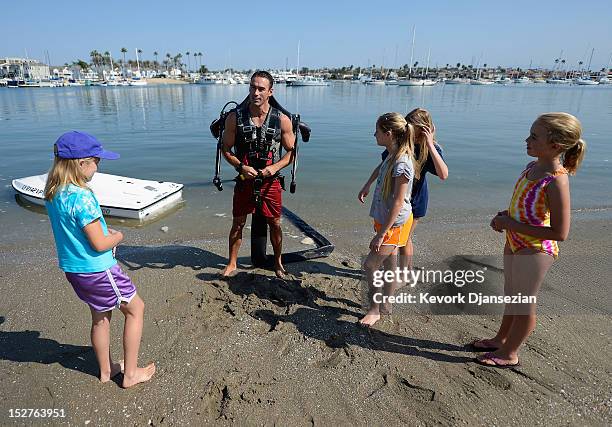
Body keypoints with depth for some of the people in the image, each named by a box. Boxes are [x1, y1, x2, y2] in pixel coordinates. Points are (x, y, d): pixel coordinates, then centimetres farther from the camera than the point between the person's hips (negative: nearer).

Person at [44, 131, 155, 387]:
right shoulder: (81, 196, -27)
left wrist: (104, 231, 6)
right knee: (136, 308, 10)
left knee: (100, 317, 23)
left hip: (72, 268, 9)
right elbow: (100, 244, -25)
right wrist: (118, 236, -5)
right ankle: (130, 373, 19)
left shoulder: (53, 193, 1)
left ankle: (106, 370, 40)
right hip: (97, 270, -8)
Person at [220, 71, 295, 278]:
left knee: (275, 224, 11)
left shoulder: (282, 120, -7)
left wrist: (275, 166, -17)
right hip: (244, 181, 0)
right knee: (238, 223, 10)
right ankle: (232, 263, 29)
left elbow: (291, 151, 0)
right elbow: (226, 149, 0)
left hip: (271, 181, 0)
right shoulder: (235, 117, -6)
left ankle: (278, 261, 33)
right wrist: (241, 166, -17)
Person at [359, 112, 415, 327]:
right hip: (386, 220, 9)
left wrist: (381, 234, -21)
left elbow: (398, 203, -24)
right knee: (389, 265, 18)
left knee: (370, 265, -1)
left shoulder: (402, 164, -25)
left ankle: (374, 310, 16)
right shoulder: (392, 157, 4)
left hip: (395, 224, -9)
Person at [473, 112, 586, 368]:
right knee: (511, 296, 24)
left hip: (535, 251, -8)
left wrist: (511, 225, -24)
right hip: (514, 243, 8)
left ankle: (509, 353, 31)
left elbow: (559, 233, -27)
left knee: (523, 302, 10)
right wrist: (505, 216, -4)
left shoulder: (556, 181, -27)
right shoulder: (533, 167, -2)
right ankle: (501, 339, 44)